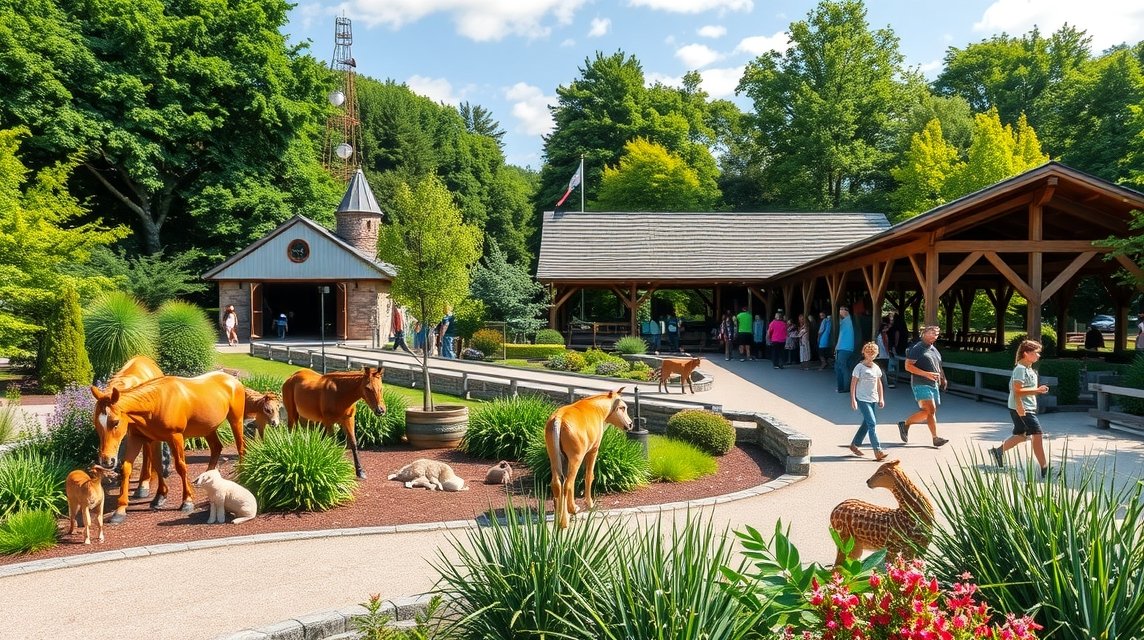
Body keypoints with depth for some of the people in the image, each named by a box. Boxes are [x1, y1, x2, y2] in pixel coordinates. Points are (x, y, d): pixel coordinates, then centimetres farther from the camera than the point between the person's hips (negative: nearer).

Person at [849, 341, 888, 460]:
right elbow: (853, 384, -8)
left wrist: (881, 398, 14)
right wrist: (853, 400, -13)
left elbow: (879, 384, 17)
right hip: (862, 399, -7)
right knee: (872, 423, -13)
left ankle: (854, 445, 27)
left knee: (867, 424, 12)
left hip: (873, 400, 7)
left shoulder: (876, 368, 9)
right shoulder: (859, 367, -9)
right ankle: (877, 451, -13)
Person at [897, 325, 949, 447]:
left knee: (926, 412, 7)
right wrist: (926, 374, -21)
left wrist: (943, 378, 16)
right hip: (921, 384, -9)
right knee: (931, 410, -15)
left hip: (934, 384, 9)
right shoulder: (917, 349, -7)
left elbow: (938, 367, 33)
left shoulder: (934, 349, 20)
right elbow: (908, 366, -14)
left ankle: (905, 424, 23)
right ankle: (935, 438, -13)